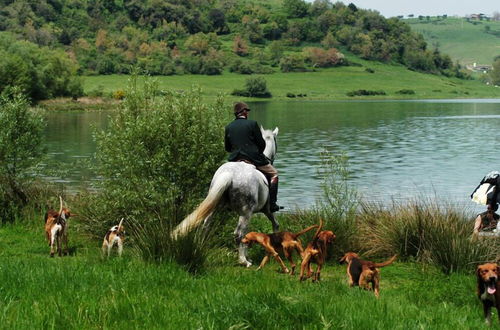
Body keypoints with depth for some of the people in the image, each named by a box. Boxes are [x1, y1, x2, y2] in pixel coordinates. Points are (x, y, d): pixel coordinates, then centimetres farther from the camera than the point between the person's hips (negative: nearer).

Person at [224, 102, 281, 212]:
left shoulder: (228, 127, 6)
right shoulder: (252, 124, -6)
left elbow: (227, 148, 11)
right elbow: (262, 144, -3)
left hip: (235, 159, 4)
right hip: (253, 158, -4)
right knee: (273, 174, 13)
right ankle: (271, 203, 4)